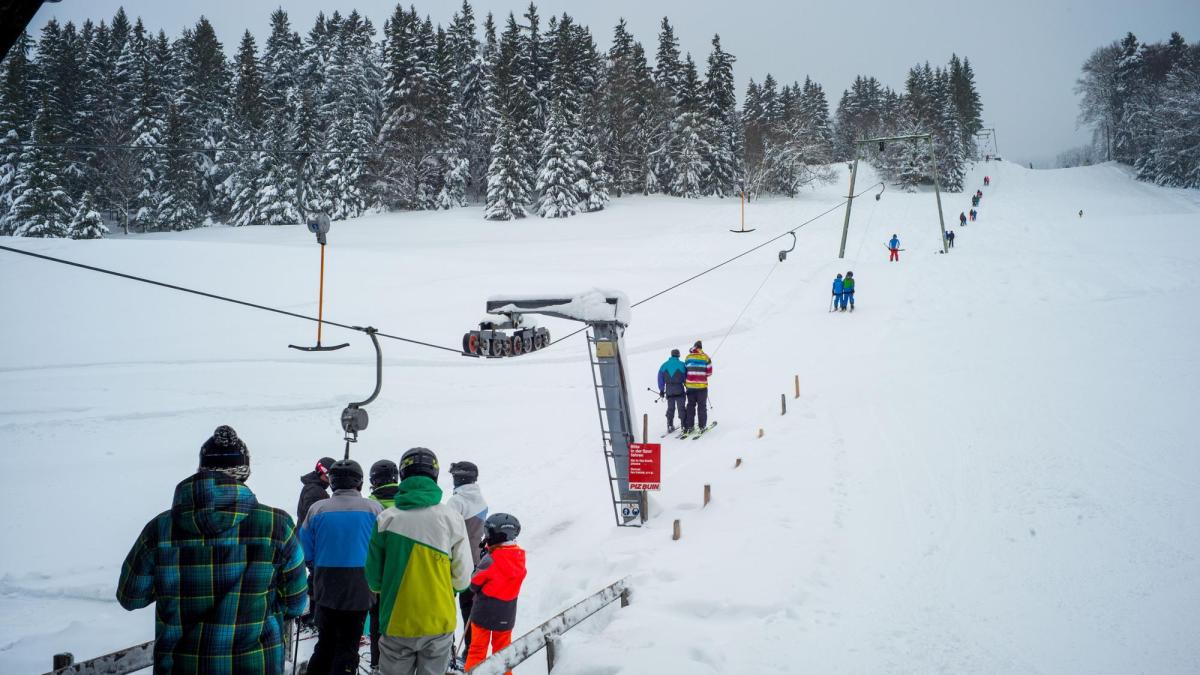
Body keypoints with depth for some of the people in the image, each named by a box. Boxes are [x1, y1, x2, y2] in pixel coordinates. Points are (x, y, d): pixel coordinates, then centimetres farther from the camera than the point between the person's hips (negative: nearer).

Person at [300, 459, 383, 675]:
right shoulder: (374, 509, -7)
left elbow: (306, 553, 3)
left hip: (326, 590, 2)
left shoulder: (317, 509, -4)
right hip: (360, 590, -2)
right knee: (348, 648, 5)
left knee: (325, 644, 18)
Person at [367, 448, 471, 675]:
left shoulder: (386, 519, -8)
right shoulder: (452, 519, -9)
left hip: (397, 623, 0)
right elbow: (462, 579, -6)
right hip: (439, 622, 0)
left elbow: (373, 578, -3)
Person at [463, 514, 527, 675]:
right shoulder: (520, 556, -7)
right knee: (502, 648, 19)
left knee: (478, 647, 11)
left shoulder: (490, 560, -23)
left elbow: (474, 584, -14)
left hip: (484, 612, -4)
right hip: (506, 614, 5)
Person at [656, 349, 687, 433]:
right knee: (681, 408, 3)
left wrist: (661, 390, 13)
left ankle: (670, 426, 12)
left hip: (669, 390, 3)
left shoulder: (664, 365, 4)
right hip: (679, 390, -3)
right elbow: (686, 378, -2)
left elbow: (660, 379, 6)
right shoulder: (682, 365, -5)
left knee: (670, 408, 13)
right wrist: (688, 389, 8)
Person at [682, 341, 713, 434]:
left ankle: (689, 426, 10)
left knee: (690, 406, 11)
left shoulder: (688, 357, 0)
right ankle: (702, 426, 7)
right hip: (702, 385, -2)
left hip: (690, 385, 2)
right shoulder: (705, 357, -7)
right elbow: (709, 373, -4)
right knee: (702, 406, 7)